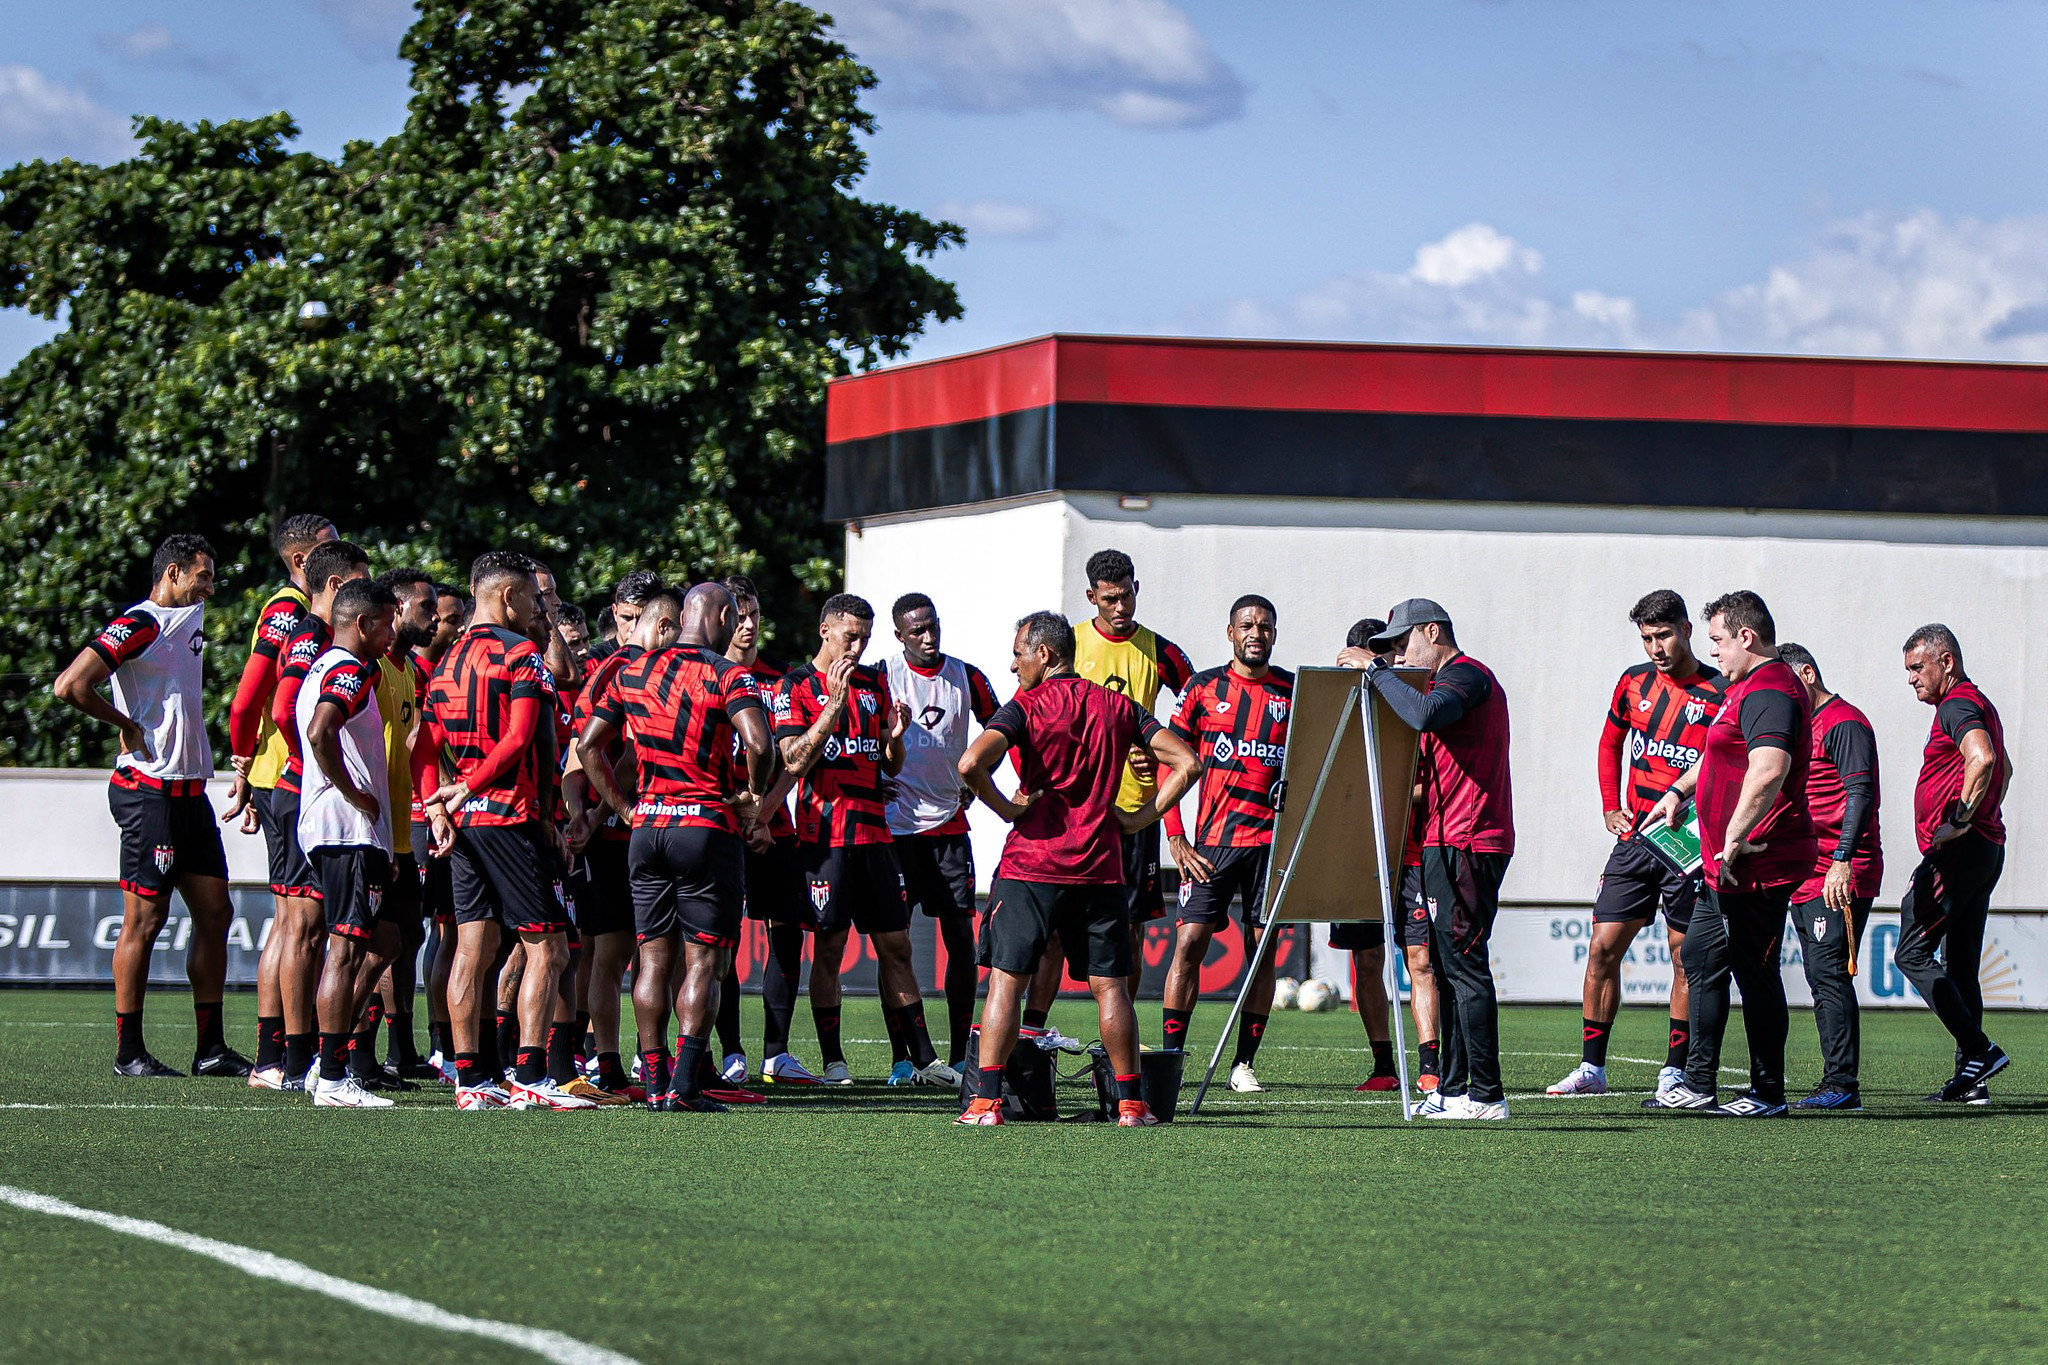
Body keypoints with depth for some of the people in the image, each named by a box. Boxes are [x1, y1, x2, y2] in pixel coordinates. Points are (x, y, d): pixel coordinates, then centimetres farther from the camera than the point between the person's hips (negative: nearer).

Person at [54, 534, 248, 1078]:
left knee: (214, 912, 7)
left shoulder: (191, 618, 18)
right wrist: (127, 725, -10)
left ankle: (211, 1048, 12)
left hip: (190, 788, 9)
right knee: (145, 920, -5)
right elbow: (69, 686, -20)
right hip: (149, 790, -9)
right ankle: (128, 1052, 0)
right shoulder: (139, 625, -11)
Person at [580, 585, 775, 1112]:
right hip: (709, 827, -5)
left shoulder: (631, 673, 9)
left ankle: (654, 1082, 9)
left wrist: (625, 808, 15)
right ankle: (684, 1085, -8)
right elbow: (758, 743, -23)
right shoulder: (727, 676, -9)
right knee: (703, 961, -1)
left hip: (647, 826, 5)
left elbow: (589, 746, 11)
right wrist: (753, 793, -5)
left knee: (653, 957, 10)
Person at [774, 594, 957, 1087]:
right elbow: (794, 762, -13)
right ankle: (832, 1062, 3)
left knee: (895, 947, 6)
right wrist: (834, 705, -19)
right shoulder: (799, 686, -2)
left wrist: (895, 737, -5)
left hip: (874, 830, 5)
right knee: (829, 948, -2)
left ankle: (923, 1060, 7)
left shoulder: (874, 682, 15)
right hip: (825, 834, -5)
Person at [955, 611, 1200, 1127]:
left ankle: (986, 1101, -6)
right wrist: (1141, 817, 4)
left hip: (1031, 866, -3)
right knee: (1110, 985, 8)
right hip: (1101, 868, 3)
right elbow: (1186, 763, 3)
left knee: (1006, 980, 1)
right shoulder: (1119, 707, 8)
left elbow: (971, 764, -20)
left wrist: (1005, 808, -6)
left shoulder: (1025, 707, -4)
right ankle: (1131, 1103, 7)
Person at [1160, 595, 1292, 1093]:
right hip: (1213, 841, -1)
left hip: (1271, 840, 1)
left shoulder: (1294, 692, 8)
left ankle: (1245, 1062, 8)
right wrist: (1176, 839, -3)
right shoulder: (1204, 688, 4)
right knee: (1189, 943, -7)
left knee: (1262, 949, 1)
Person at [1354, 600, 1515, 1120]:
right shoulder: (1458, 678, 24)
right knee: (1447, 966, 11)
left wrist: (1375, 670, -19)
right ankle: (1453, 1090, 14)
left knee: (1463, 965, -12)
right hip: (1445, 843, 11)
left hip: (1464, 843, -11)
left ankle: (1486, 1095, -14)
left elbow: (1424, 714, -29)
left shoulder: (1466, 675, -9)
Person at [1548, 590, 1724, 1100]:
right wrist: (1610, 805, 13)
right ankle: (1591, 1067, 6)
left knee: (1686, 957, 0)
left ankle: (1675, 1072, 7)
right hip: (1634, 839, 4)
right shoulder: (1635, 681, 7)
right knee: (1603, 948, 0)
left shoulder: (1719, 694, -7)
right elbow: (1611, 742, 23)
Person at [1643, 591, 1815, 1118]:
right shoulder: (1748, 688, 18)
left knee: (1755, 973, -4)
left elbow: (1769, 769, -33)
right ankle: (1697, 1084, 23)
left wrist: (1734, 839, -29)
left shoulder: (1768, 693, -19)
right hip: (1726, 868, 11)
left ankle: (1768, 1093, 4)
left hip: (1755, 864, -11)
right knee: (1701, 958, 17)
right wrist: (1679, 791, 35)